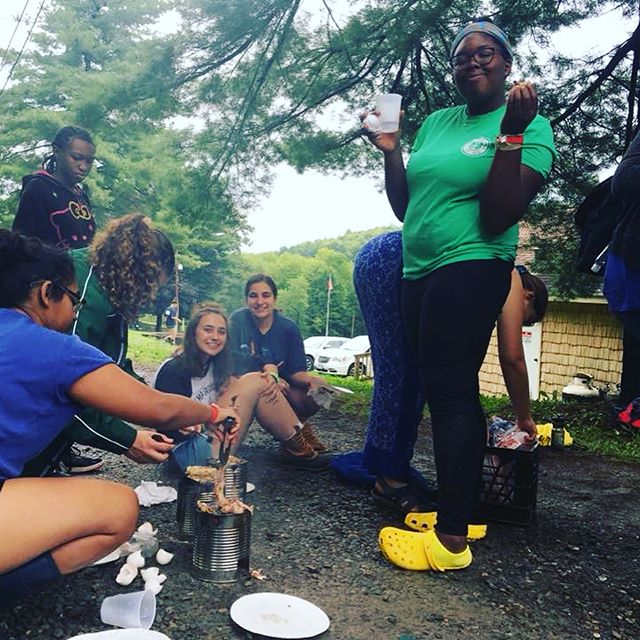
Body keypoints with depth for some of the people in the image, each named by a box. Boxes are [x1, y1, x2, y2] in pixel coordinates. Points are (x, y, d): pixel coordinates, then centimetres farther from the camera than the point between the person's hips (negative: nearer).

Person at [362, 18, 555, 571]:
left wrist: (511, 133, -19)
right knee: (453, 394, 11)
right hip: (419, 270, 7)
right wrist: (390, 150, 4)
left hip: (471, 270, -7)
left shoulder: (530, 127, -3)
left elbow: (498, 218, -15)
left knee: (450, 393, -10)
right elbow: (404, 207, 15)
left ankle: (451, 539, -1)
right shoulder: (436, 122, 15)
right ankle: (465, 510, 24)